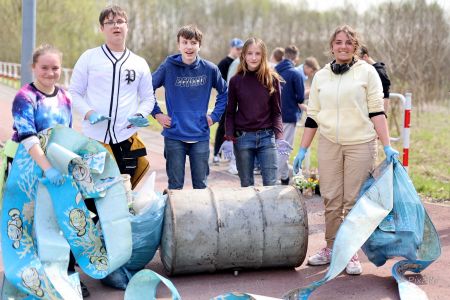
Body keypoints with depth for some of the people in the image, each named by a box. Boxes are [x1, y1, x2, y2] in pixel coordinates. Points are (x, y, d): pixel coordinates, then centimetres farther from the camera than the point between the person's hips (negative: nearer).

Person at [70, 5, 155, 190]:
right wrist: (88, 113, -13)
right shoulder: (89, 58, 5)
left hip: (127, 137, 2)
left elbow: (148, 98, 16)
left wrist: (140, 115, -5)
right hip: (94, 137, -2)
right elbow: (74, 92, 5)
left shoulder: (139, 63, 12)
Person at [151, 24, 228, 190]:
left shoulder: (210, 69, -1)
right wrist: (157, 113, -1)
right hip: (174, 136, -1)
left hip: (201, 137, 1)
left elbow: (224, 92, 14)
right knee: (175, 186, 7)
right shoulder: (168, 67, -5)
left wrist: (215, 115, 6)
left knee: (201, 185, 11)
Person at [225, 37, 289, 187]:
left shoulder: (272, 79, 2)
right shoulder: (236, 80, 2)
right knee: (246, 184, 8)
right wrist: (229, 135, -8)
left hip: (267, 137, 0)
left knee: (270, 183, -1)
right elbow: (230, 112, 5)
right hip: (243, 138, 0)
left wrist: (279, 135, -10)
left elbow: (276, 111, 3)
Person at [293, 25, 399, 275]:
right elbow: (313, 116, 12)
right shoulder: (321, 76, 11)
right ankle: (331, 248, 17)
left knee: (354, 201, -1)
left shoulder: (366, 71, 2)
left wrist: (387, 146, -10)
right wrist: (303, 150, 8)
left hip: (361, 144, -3)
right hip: (329, 144, 3)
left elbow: (377, 111, -3)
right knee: (331, 200, 4)